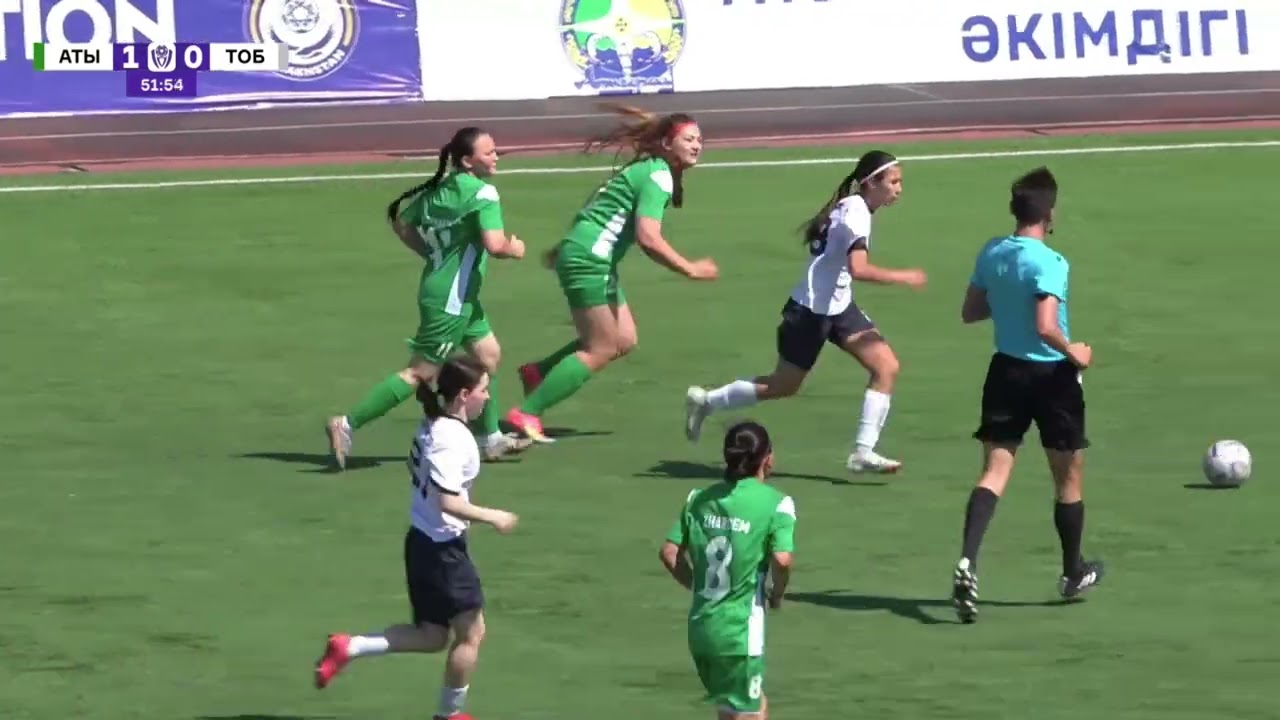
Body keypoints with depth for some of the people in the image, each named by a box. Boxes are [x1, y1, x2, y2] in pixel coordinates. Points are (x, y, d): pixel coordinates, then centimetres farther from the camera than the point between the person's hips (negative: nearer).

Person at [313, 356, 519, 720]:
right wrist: (491, 517, -18)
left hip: (423, 540, 10)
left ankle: (348, 647, 9)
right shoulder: (452, 438, -22)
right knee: (471, 632, 4)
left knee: (432, 635, 16)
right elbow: (447, 501, -27)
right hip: (442, 549, -10)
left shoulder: (433, 427, 7)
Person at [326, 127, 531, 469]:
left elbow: (401, 221, 14)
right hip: (450, 298, -10)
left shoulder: (439, 190, 6)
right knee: (421, 373, -5)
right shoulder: (482, 193, -18)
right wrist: (514, 249, -5)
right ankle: (347, 425, -5)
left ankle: (493, 439, 28)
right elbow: (494, 245, -27)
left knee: (489, 353, 20)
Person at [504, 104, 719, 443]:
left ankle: (537, 372, 17)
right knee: (601, 351, -7)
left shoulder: (648, 169, 16)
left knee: (624, 340, 10)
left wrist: (564, 249, 31)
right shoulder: (659, 176, -15)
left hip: (593, 259, 10)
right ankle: (527, 413, -6)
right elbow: (648, 237, -26)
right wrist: (689, 269, -20)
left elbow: (599, 209, 24)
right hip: (588, 260, -10)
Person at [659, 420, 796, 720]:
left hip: (701, 625, 7)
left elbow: (669, 552, 5)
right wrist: (777, 594, -1)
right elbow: (782, 559, -21)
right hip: (740, 628, -7)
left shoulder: (700, 498, 7)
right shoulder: (776, 503, -10)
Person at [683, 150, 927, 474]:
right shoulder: (855, 214, -24)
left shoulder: (852, 207, 5)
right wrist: (903, 278, -31)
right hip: (811, 310, -9)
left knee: (886, 366, -6)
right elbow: (858, 268, -38)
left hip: (838, 306, 9)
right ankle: (706, 401, 26)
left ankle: (863, 452, -7)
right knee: (784, 385, 6)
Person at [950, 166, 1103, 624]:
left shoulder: (991, 254, 0)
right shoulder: (1050, 263, -20)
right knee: (1068, 478, 15)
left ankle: (968, 561, -22)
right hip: (1051, 376, -5)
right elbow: (1046, 328, -27)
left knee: (994, 472, 1)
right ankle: (1073, 574, 30)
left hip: (1006, 371, 5)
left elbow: (970, 312, 10)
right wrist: (1075, 353, -11)